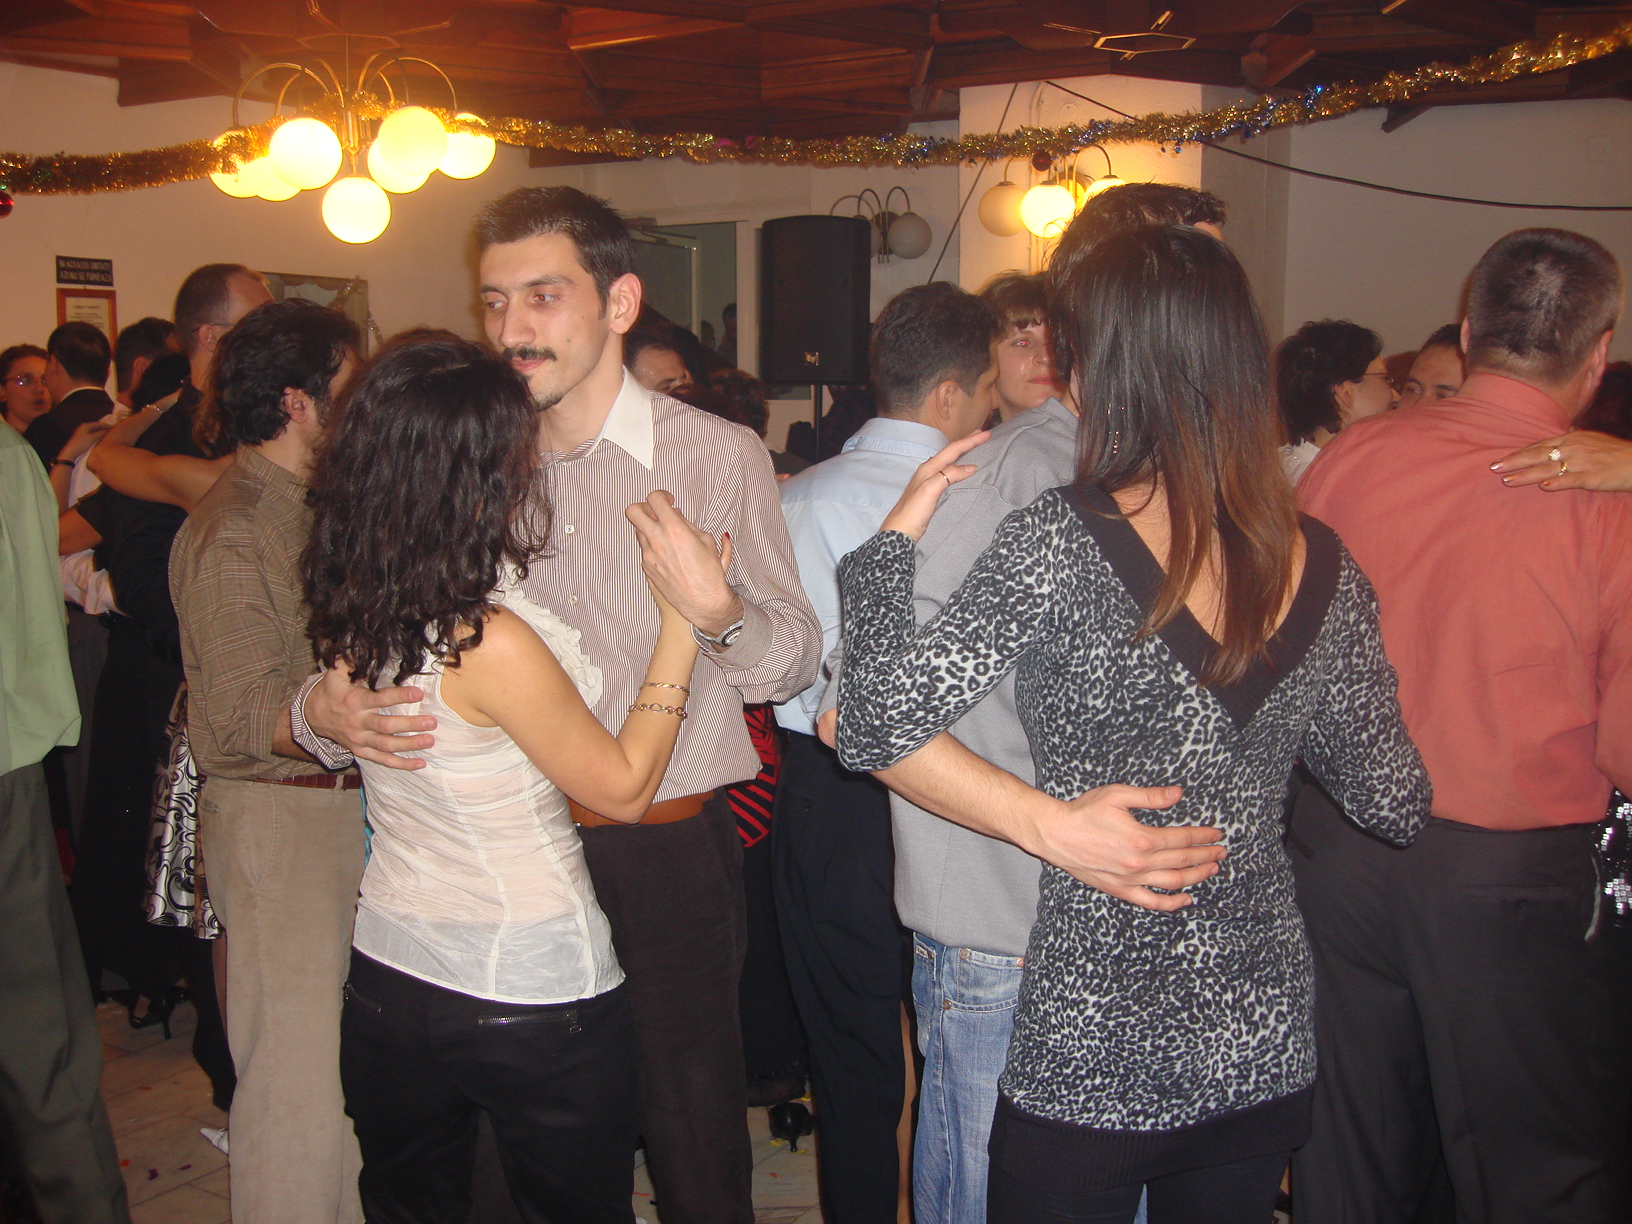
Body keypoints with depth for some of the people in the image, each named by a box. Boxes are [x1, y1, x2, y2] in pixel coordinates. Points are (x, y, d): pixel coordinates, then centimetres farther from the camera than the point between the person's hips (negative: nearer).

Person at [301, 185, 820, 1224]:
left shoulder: (722, 457, -5)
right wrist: (328, 708, -12)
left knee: (692, 1131, 8)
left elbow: (794, 660, -3)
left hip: (671, 852, -3)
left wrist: (720, 613, -23)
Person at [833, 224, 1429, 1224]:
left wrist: (896, 535, -8)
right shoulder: (1323, 567, -3)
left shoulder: (1060, 546, -19)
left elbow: (879, 729, -20)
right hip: (1265, 1048, 5)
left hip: (1088, 1057, -4)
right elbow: (1396, 804, 5)